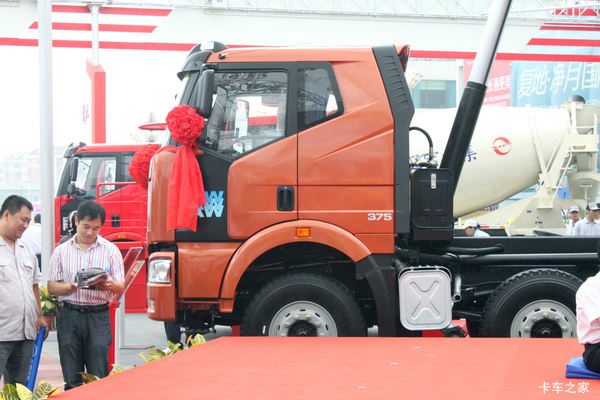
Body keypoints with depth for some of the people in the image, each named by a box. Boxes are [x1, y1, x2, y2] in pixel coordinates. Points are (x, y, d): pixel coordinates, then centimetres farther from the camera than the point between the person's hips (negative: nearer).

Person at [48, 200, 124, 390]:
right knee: (71, 380, 3)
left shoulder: (110, 250, 7)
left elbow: (121, 287, 4)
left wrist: (110, 285, -20)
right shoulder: (61, 251, 9)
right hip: (70, 316, 1)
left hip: (99, 317, -1)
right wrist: (71, 287, -15)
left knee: (98, 378, -3)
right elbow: (51, 287, 6)